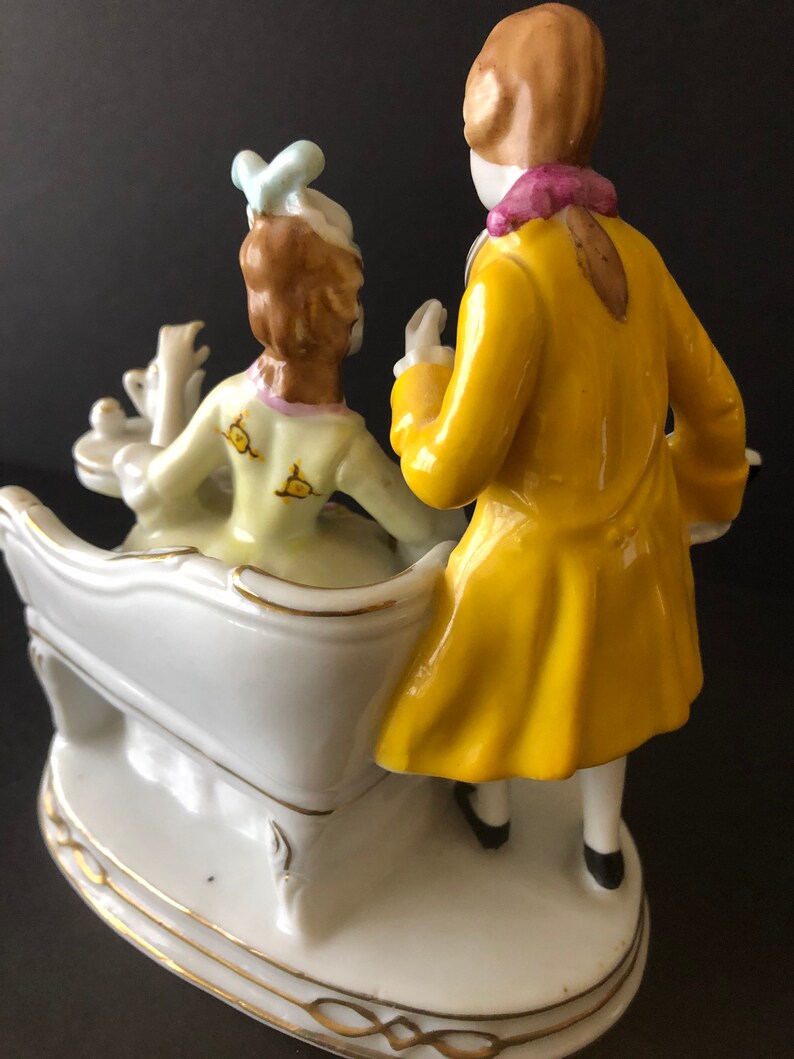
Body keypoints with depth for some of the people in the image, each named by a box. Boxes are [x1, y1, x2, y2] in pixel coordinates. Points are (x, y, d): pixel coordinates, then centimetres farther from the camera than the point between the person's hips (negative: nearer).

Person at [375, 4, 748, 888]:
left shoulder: (511, 278, -31)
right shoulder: (632, 253, -9)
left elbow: (446, 473, -30)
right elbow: (711, 404, 0)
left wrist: (420, 375, -10)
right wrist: (697, 498, 20)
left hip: (538, 556, -6)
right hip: (632, 536, 6)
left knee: (492, 680, 27)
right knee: (596, 682, 32)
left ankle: (491, 811, 56)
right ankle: (603, 848, 52)